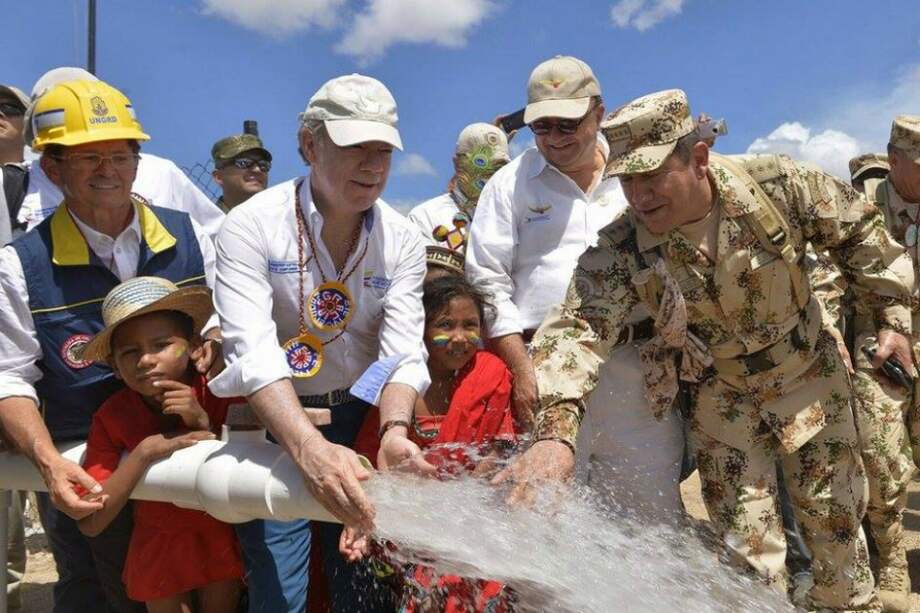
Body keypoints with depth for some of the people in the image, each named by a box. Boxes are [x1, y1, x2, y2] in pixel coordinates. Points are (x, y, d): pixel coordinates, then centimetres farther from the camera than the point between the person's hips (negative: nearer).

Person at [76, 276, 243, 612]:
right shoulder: (111, 417, -17)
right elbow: (90, 524, -21)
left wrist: (205, 425, -33)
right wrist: (144, 453, -32)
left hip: (221, 538, 0)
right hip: (159, 546, 0)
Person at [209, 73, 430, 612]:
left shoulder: (403, 239, -4)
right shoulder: (252, 225, -14)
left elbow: (404, 351, -13)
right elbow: (252, 351, -26)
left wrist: (394, 432, -34)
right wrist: (308, 445, -42)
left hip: (363, 417, 3)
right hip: (274, 422, -2)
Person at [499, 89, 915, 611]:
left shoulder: (776, 184, -22)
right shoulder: (621, 252, -26)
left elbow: (858, 228, -4)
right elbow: (578, 328, -39)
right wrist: (554, 431, -54)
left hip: (810, 377, 1)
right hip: (721, 396, -1)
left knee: (835, 515, 15)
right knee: (745, 539, 3)